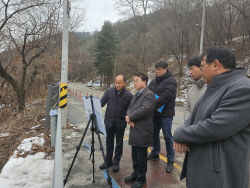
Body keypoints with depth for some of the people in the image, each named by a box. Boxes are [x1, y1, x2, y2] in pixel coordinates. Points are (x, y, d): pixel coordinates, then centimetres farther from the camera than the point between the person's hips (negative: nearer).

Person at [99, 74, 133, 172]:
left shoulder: (129, 95, -11)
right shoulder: (109, 91, -5)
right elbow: (101, 103, -2)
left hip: (120, 123, -2)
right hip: (109, 121, 3)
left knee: (119, 143, 12)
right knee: (109, 141, 17)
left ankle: (116, 162, 29)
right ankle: (108, 160, 34)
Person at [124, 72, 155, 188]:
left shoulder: (149, 95, -12)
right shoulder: (136, 95, 17)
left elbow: (144, 110, -24)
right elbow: (129, 108, 15)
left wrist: (130, 117, -14)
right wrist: (129, 118, -7)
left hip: (143, 132, -8)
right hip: (134, 130, 8)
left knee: (141, 157, 6)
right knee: (135, 156, 20)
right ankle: (135, 174, 38)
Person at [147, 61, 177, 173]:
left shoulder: (170, 81, -11)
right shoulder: (153, 82, 12)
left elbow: (166, 96, -22)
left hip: (166, 114, -7)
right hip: (154, 113, 7)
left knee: (168, 137, 1)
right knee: (154, 134, 18)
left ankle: (170, 160, 14)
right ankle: (155, 154, 37)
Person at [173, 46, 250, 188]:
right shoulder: (214, 88, 11)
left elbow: (214, 128, -29)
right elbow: (195, 117, 11)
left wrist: (180, 135, -14)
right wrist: (182, 136, -10)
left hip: (219, 174, -8)